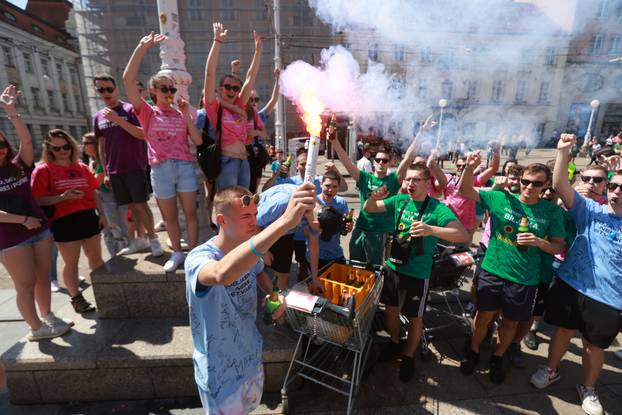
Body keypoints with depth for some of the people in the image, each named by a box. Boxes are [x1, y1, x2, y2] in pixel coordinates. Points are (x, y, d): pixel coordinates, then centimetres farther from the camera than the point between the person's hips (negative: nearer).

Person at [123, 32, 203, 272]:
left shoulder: (182, 114, 10)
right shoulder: (147, 113, 5)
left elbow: (198, 141, 1)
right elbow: (128, 79, -6)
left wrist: (187, 116, -5)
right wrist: (142, 48, -9)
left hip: (185, 167, 1)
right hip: (160, 170, -1)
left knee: (190, 213, 4)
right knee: (170, 217, 9)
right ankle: (177, 253, 24)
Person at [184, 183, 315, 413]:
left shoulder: (248, 249, -14)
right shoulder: (199, 258, -33)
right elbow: (222, 274, -58)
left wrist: (276, 295, -13)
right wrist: (284, 221, -67)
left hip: (251, 357, 6)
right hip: (220, 372, -5)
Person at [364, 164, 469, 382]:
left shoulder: (437, 208, -16)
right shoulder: (400, 200, -2)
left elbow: (464, 235, -26)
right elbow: (368, 209, 5)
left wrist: (431, 230, -40)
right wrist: (374, 197, -18)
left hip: (417, 274, -4)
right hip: (393, 266, 5)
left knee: (415, 317, 13)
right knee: (391, 308, 21)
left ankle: (408, 356, 37)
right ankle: (394, 342, 47)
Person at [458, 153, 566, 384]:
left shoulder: (552, 211, -3)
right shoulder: (501, 199, -5)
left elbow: (559, 248, 3)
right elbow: (464, 191, -8)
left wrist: (539, 242, -19)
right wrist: (470, 168, -27)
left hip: (525, 279, 1)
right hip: (492, 270, -1)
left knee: (511, 321, 16)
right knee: (484, 315, 8)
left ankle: (498, 358, 41)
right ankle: (473, 352, 34)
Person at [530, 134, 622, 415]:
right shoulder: (590, 211, -4)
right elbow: (560, 185, -16)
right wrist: (563, 152, -27)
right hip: (571, 286, 0)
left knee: (594, 345, 17)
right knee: (563, 331, 16)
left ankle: (588, 388, 40)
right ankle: (551, 370, 39)